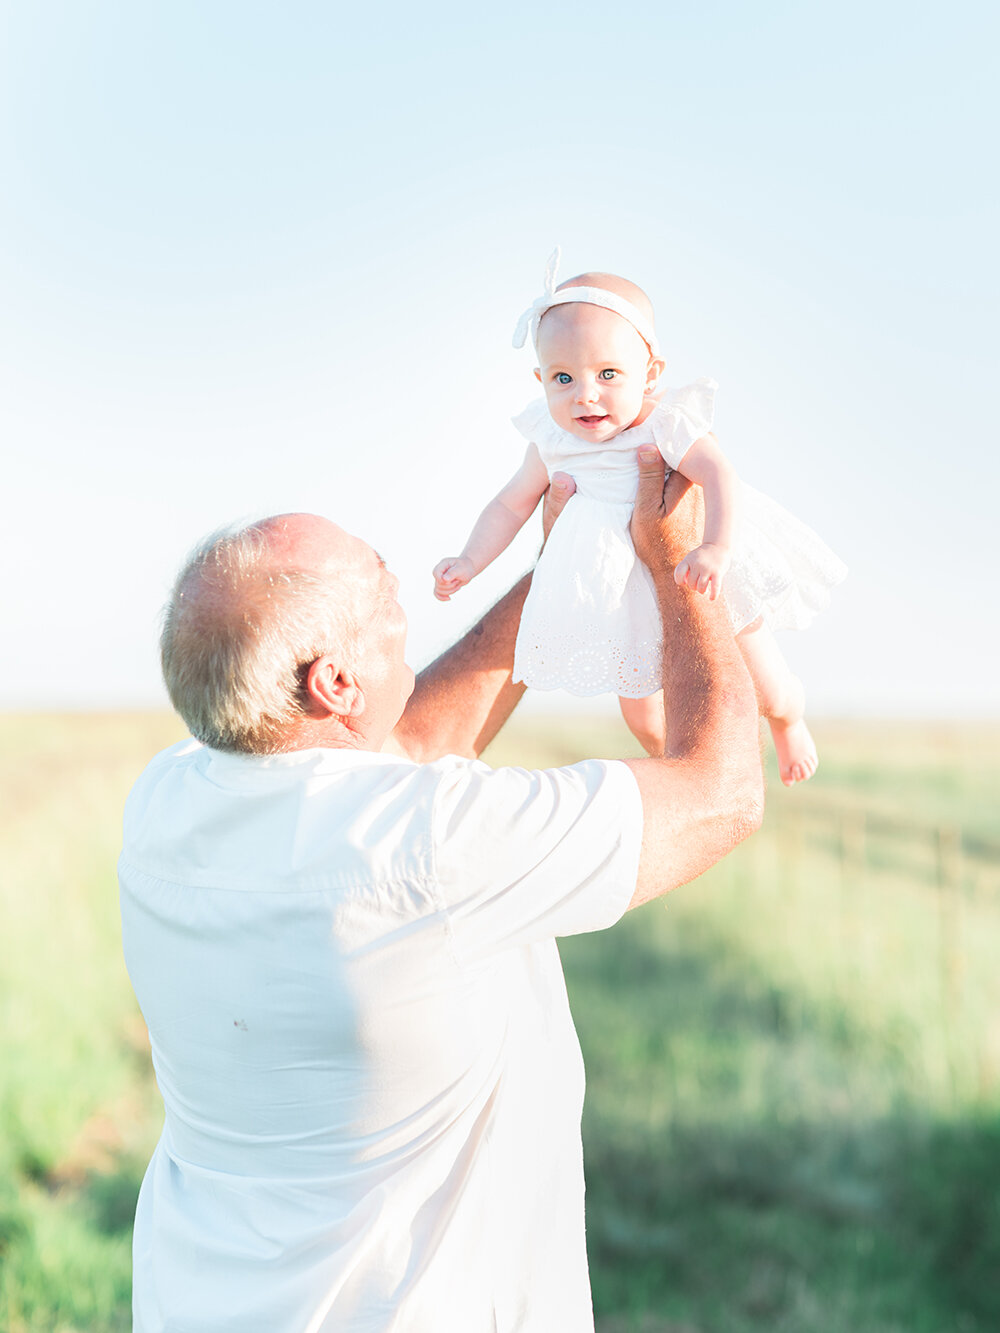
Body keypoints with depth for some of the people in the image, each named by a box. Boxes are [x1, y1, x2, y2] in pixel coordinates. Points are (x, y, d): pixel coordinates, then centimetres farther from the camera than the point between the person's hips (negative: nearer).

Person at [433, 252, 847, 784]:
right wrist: (470, 563, -7)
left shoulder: (667, 425, -24)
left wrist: (717, 549, -54)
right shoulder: (553, 444, -10)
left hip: (713, 579, -3)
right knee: (640, 712, 10)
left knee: (768, 693, 4)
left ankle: (790, 724, 42)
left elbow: (719, 475, -39)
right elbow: (511, 504, 3)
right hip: (629, 597, 4)